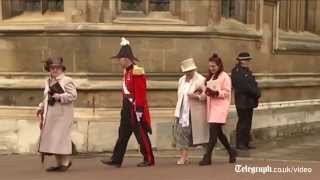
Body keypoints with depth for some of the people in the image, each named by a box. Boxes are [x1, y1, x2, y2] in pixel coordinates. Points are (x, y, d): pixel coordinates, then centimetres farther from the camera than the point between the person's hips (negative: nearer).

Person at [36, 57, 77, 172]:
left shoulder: (67, 81, -5)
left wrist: (58, 97, -19)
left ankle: (65, 163, 4)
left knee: (60, 137, -7)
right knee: (50, 138, 7)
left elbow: (73, 95, -14)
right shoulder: (48, 82, 17)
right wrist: (41, 108, 13)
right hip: (50, 115, 7)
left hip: (62, 115, -7)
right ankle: (60, 163, 15)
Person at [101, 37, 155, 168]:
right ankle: (116, 159, 14)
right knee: (123, 134, 10)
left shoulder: (137, 72, -17)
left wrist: (138, 110, -21)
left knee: (141, 134, 0)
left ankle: (149, 160, 11)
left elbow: (140, 93, -20)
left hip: (135, 108, -9)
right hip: (127, 108, 9)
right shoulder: (126, 71, 12)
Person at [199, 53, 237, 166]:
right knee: (218, 132, 12)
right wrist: (206, 93, 4)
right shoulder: (210, 77, 19)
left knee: (213, 131, -12)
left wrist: (216, 93, -23)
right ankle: (231, 152, 28)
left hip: (220, 107, -8)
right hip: (211, 106, 8)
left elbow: (227, 92, -10)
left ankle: (207, 157, -12)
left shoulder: (224, 76, -5)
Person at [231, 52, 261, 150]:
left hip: (250, 101, 9)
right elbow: (245, 86, -19)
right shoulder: (236, 72, -11)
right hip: (242, 102, -9)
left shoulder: (247, 71, 18)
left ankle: (246, 143, 17)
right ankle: (240, 143, 3)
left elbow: (253, 84, 17)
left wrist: (257, 93, -1)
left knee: (248, 123, 11)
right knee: (243, 122, -5)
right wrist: (256, 93, -12)